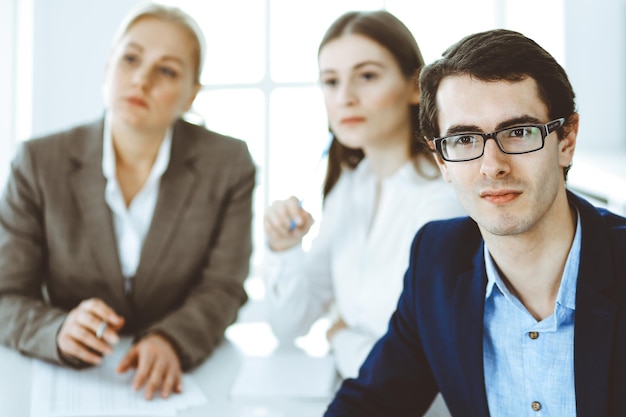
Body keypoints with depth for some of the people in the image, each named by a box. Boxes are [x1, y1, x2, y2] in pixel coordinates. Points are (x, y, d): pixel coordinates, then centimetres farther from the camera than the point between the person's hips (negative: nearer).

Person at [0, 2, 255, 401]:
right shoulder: (40, 163, -3)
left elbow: (221, 290, -3)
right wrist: (60, 331, -25)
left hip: (185, 378, 1)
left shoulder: (229, 164, -1)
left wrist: (170, 341, -24)